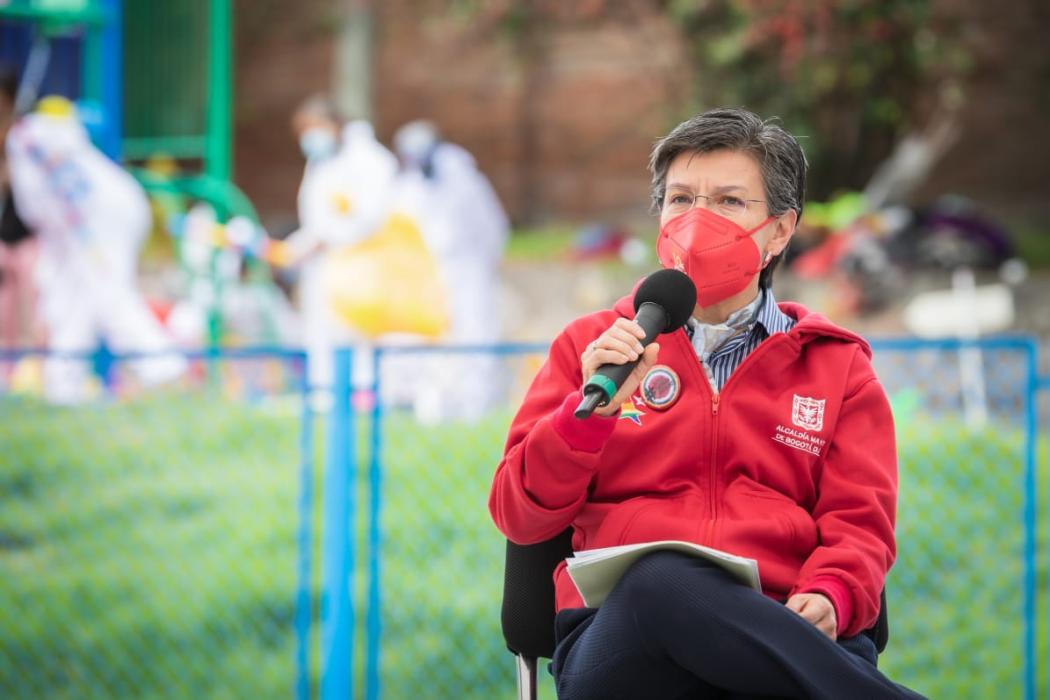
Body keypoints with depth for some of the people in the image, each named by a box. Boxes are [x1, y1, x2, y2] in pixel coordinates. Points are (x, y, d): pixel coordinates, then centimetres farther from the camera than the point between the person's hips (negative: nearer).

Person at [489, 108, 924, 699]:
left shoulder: (837, 363, 21)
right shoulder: (593, 346, 20)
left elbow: (859, 523, 11)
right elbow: (519, 517, 12)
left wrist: (827, 598, -13)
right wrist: (590, 410, -6)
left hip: (781, 631, -1)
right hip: (619, 639, 1)